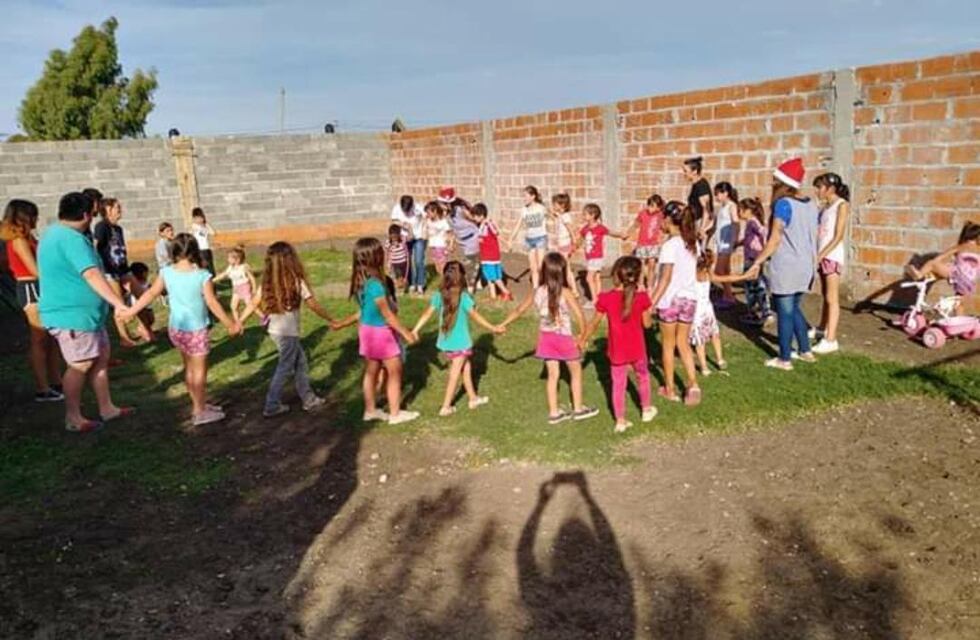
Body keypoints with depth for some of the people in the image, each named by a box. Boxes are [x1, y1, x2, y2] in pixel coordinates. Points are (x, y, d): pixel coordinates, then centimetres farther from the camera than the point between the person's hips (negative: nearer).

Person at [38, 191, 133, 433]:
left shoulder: (55, 233, 14)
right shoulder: (72, 239, -21)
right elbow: (92, 275, -34)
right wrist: (119, 303, -41)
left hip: (82, 312, 11)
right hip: (72, 314, -11)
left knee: (101, 357, 14)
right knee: (81, 365, -2)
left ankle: (107, 408, 21)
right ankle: (73, 418, 10)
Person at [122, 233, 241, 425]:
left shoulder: (166, 272, -4)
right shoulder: (202, 275, -16)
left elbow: (151, 294, 1)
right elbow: (212, 303, -15)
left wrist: (131, 311, 13)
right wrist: (230, 324, -7)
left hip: (176, 329, 6)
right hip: (197, 329, -5)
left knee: (189, 368, 19)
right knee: (199, 370, 4)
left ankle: (199, 404, 32)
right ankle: (200, 412, 10)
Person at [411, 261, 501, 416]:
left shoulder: (439, 295, -4)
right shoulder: (464, 297, -18)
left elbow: (427, 313, -5)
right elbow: (476, 317, -12)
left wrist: (415, 330, 2)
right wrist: (493, 328, -2)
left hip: (445, 342, 5)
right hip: (460, 342, -5)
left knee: (466, 366, 22)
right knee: (455, 374, 6)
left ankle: (473, 398, 32)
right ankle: (446, 407, 11)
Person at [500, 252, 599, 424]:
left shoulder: (537, 292, -5)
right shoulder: (565, 293, -19)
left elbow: (519, 310, 6)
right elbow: (580, 316, -25)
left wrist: (503, 324, 20)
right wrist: (582, 335, -10)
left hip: (546, 337, 4)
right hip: (564, 338, -4)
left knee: (553, 375, 13)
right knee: (576, 372, 16)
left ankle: (554, 412, 19)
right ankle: (578, 409, 26)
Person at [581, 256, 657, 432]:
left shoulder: (606, 298, -13)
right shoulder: (641, 297, -13)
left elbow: (594, 324, -4)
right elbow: (647, 324, -3)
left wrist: (583, 340, 10)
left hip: (617, 351, -1)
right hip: (637, 349, 1)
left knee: (618, 384, 10)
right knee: (642, 376, 26)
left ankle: (620, 421, 13)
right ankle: (646, 409, 41)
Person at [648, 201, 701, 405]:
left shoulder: (670, 245, -16)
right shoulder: (692, 243, 5)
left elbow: (665, 279, -18)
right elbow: (695, 274, 10)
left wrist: (652, 302, -16)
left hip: (670, 300, -6)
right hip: (689, 298, 6)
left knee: (668, 345, 10)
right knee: (683, 343, 15)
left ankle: (669, 389, 20)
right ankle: (692, 384, 1)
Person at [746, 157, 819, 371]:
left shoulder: (783, 204, -14)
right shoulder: (810, 204, 8)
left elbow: (775, 239, -16)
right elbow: (814, 238, 12)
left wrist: (758, 261, -11)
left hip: (785, 267, -7)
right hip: (805, 266, 7)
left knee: (784, 312, 2)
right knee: (794, 308, 21)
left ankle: (784, 359, 9)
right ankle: (805, 351, 27)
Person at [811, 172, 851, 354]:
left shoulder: (842, 205, -9)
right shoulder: (826, 206, 13)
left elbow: (838, 236, -14)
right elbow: (820, 233, 11)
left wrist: (820, 255, -18)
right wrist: (816, 255, 1)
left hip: (832, 256, -7)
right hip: (822, 256, 7)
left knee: (832, 298, -7)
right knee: (825, 295, 19)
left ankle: (831, 340, -7)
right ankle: (823, 328, 32)